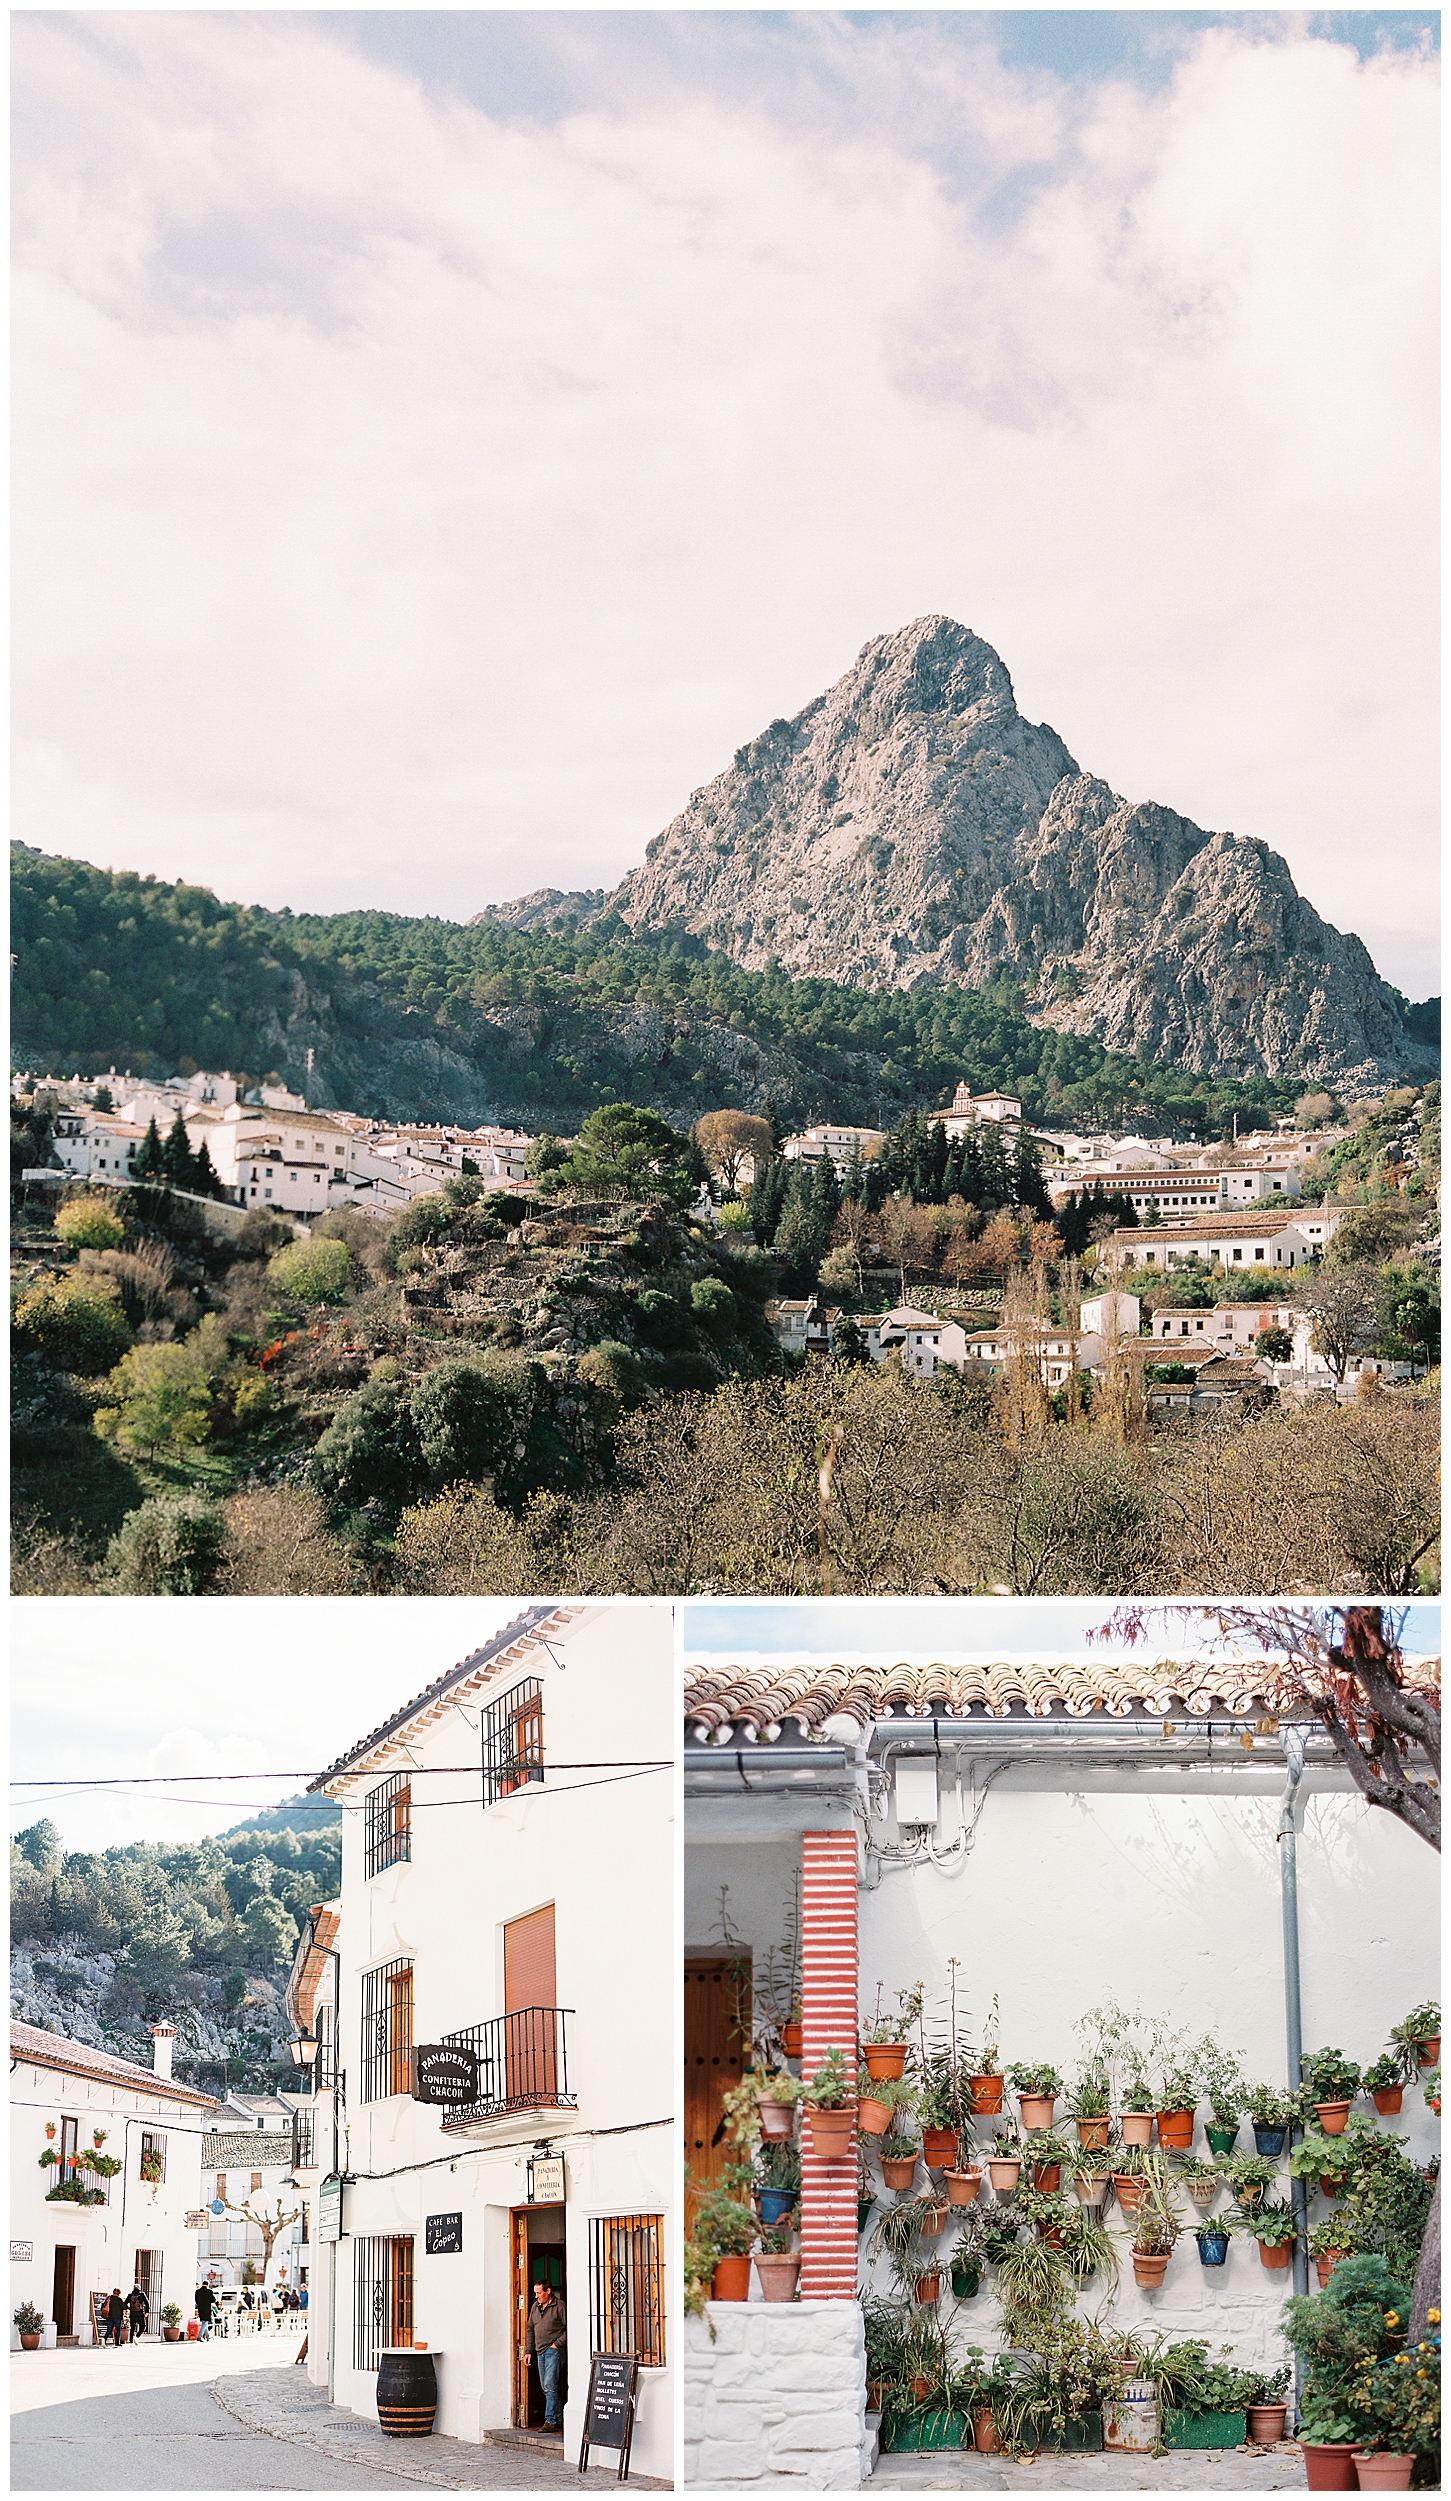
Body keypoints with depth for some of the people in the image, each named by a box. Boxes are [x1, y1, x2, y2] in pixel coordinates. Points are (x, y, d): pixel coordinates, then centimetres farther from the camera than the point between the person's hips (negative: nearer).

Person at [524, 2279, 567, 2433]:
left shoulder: (560, 2306, -8)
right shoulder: (536, 2307, 14)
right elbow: (530, 2329, 20)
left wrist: (557, 2344, -13)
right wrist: (528, 2350, 14)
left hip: (554, 2351, -8)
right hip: (540, 2351, 8)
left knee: (550, 2386, -12)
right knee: (546, 2387, 10)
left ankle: (551, 2421, -9)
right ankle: (560, 2418, 19)